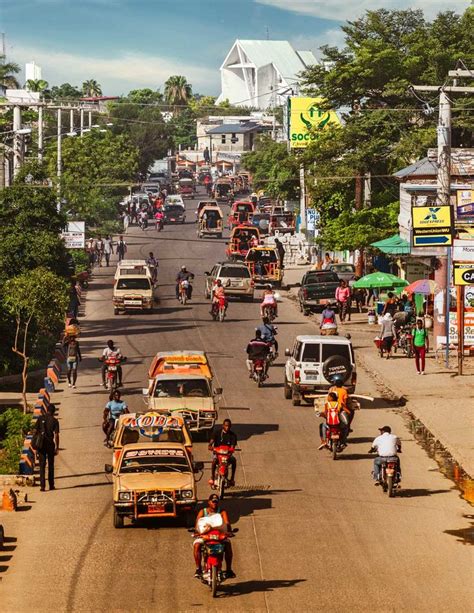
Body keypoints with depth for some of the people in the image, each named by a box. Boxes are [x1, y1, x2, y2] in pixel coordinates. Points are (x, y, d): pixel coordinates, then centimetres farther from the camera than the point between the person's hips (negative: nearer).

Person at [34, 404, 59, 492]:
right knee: (50, 465, 11)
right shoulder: (54, 421, -4)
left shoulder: (40, 418, 1)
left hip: (41, 444, 1)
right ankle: (51, 485, 14)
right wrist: (57, 448, -1)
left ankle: (42, 485, -7)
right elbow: (56, 435, -6)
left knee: (42, 465, 2)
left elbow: (35, 431, 1)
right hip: (50, 444, -1)